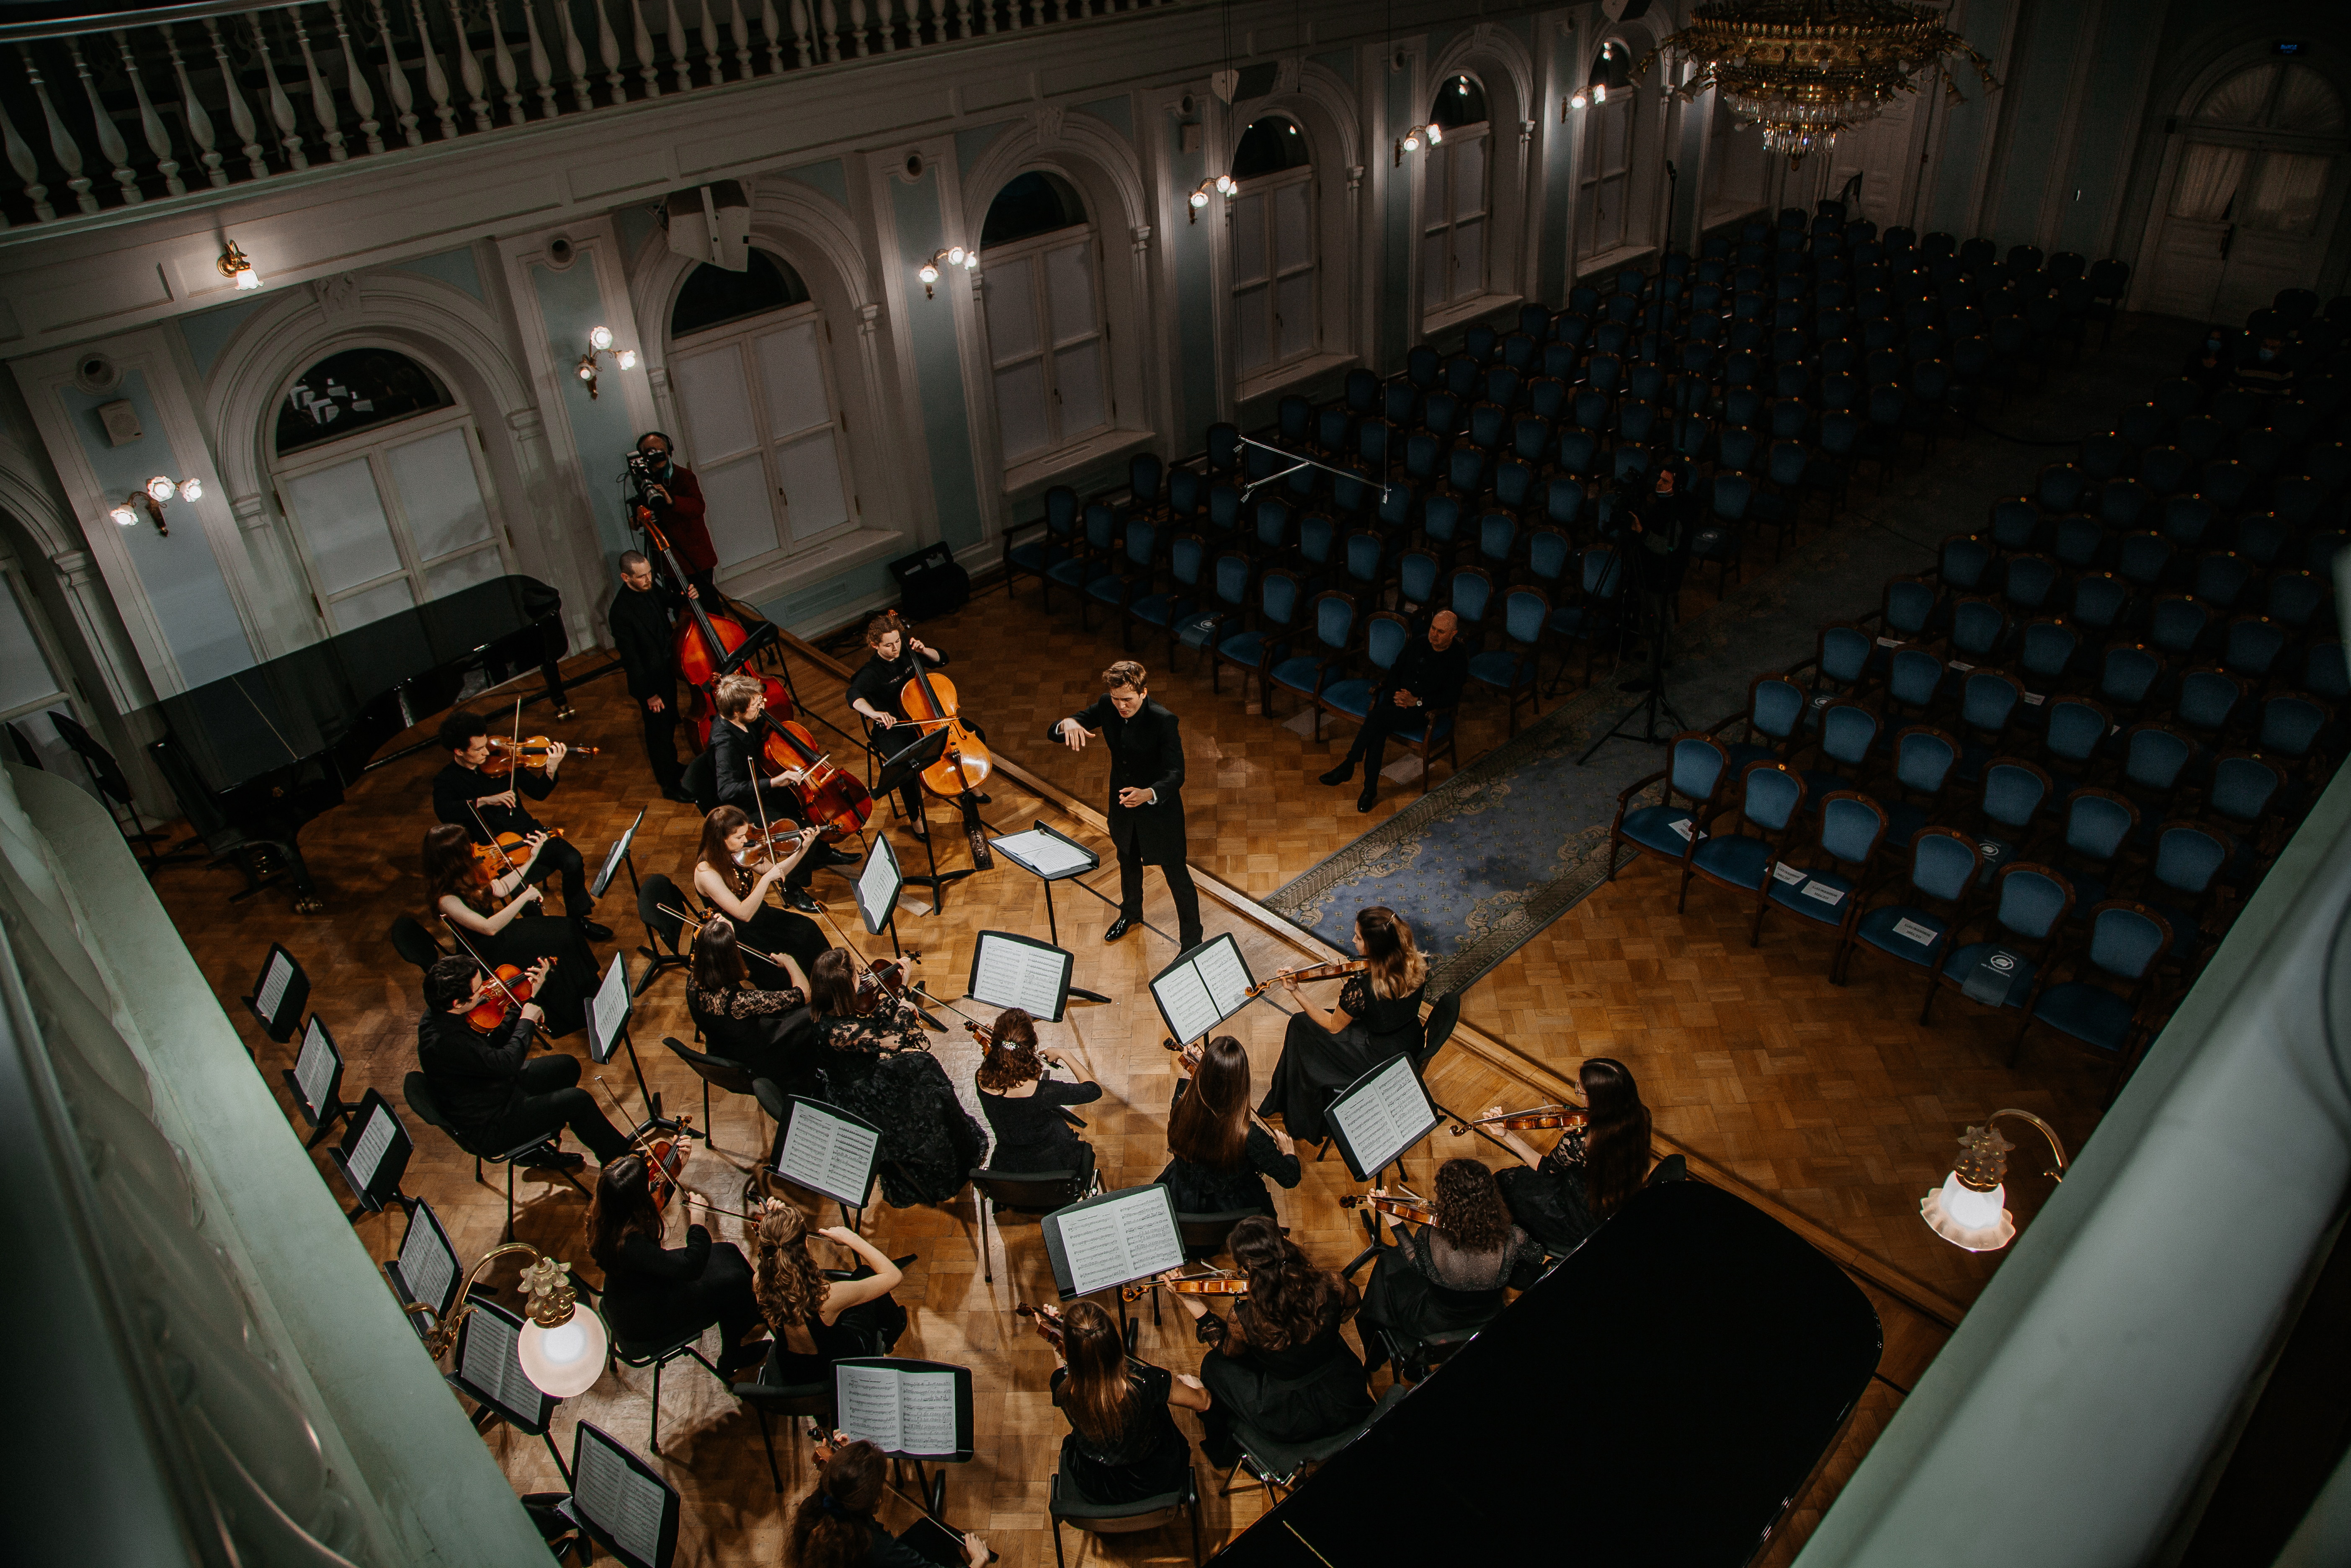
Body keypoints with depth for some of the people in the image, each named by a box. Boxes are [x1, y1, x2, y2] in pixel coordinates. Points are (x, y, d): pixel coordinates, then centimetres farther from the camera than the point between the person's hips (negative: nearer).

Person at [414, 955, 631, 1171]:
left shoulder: (439, 1013, -7)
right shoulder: (444, 1042, -37)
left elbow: (494, 1043, 3)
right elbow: (506, 1062, -34)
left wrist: (525, 1002, -5)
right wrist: (526, 1021, -18)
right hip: (487, 1129, -10)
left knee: (568, 1066, 16)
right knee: (578, 1100, -11)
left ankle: (536, 1147, 27)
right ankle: (618, 1154, 14)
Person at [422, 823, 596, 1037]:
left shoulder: (466, 875, -5)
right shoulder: (446, 899, -31)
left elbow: (500, 889, 10)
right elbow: (489, 927, -35)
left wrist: (532, 858, 6)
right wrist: (525, 897, -34)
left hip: (500, 931, 8)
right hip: (489, 954, -8)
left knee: (565, 928, -6)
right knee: (560, 940, -14)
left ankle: (589, 992, 6)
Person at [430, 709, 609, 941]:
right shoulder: (445, 781, -4)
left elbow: (538, 793, 6)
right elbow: (444, 811, -26)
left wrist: (551, 768, -13)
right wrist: (485, 800, -35)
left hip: (529, 833, 3)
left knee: (572, 860, -21)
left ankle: (578, 919, 2)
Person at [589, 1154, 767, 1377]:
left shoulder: (602, 1217, -16)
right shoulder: (629, 1245, -42)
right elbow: (690, 1267, -36)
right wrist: (698, 1218, -26)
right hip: (642, 1326, -8)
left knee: (727, 1252, 9)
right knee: (733, 1280, -3)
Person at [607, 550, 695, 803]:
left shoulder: (651, 588, -8)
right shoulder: (621, 613, -30)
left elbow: (669, 600, 16)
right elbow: (630, 658, -25)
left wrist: (686, 597, -7)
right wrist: (649, 694, -20)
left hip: (667, 670, 8)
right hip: (649, 680, -8)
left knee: (670, 723, 26)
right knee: (659, 732, 8)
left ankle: (673, 766, 48)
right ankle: (670, 785, 23)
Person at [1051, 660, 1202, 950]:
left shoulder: (1163, 721, -30)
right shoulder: (1106, 707, -16)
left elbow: (1176, 775, -31)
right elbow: (1052, 734, -13)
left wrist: (1148, 794, -52)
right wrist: (1068, 724, -38)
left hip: (1160, 809, -6)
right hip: (1123, 806, 6)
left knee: (1177, 875, 10)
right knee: (1128, 863, 30)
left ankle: (1191, 942, 30)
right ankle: (1131, 915, 59)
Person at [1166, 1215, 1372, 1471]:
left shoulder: (1247, 1317, -29)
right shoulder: (1327, 1289, -23)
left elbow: (1227, 1349, -4)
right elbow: (1353, 1300, 4)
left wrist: (1194, 1305, 0)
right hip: (1349, 1405, 3)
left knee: (1214, 1365, 17)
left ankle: (1224, 1449, 41)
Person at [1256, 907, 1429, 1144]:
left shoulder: (1361, 989, -35)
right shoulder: (1419, 966, -17)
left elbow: (1333, 1026, -15)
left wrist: (1296, 993, -13)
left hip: (1378, 1062, -7)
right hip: (1411, 1048, 7)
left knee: (1300, 1025, 12)